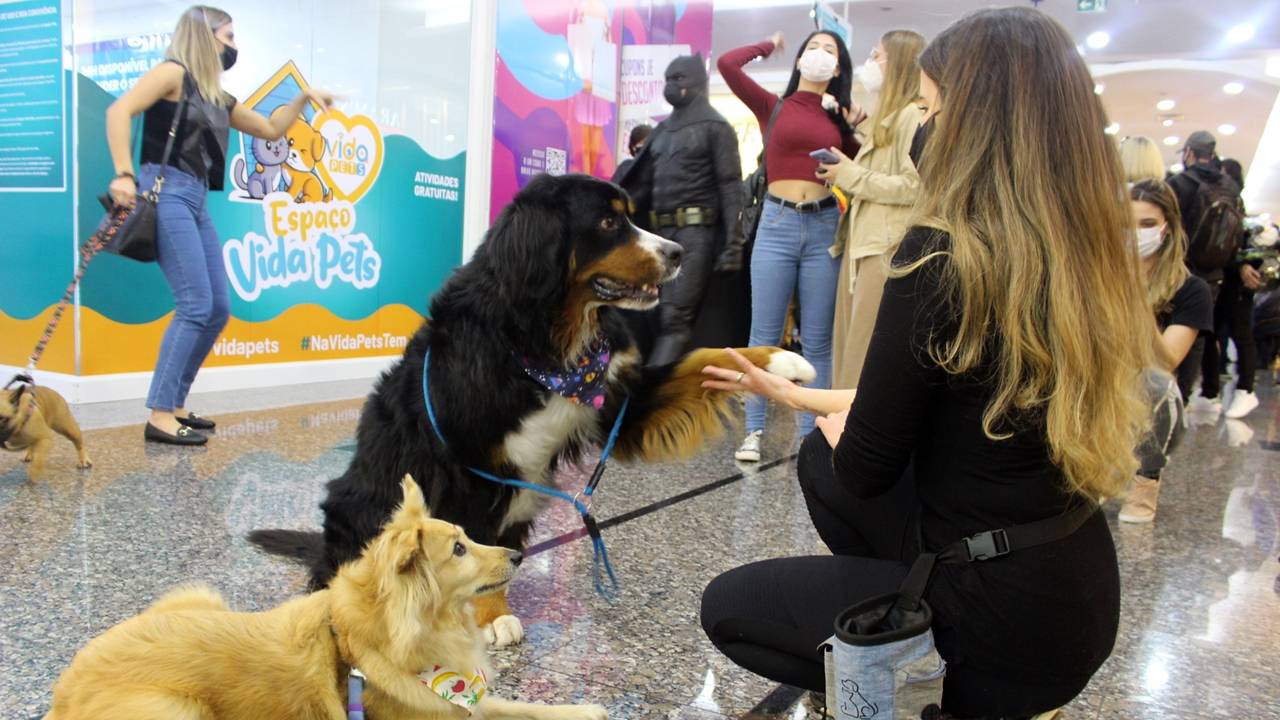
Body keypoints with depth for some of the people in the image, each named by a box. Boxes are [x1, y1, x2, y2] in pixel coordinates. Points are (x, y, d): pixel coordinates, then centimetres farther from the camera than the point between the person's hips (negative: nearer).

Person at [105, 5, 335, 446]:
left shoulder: (217, 97, 21)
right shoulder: (174, 72, -2)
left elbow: (269, 130, 33)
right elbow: (118, 111, -15)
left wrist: (303, 99, 25)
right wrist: (124, 174, -23)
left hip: (197, 201, 9)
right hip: (166, 193, -9)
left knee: (218, 309, 6)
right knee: (195, 305, -15)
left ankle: (173, 405, 15)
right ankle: (159, 417, -12)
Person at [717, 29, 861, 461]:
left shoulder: (839, 118, 12)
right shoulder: (773, 107, 6)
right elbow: (727, 64, -5)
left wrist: (855, 129, 3)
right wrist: (768, 46, 10)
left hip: (824, 228, 2)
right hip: (776, 224, -2)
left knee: (817, 341, 6)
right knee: (765, 337, 2)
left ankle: (811, 433, 15)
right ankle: (754, 430, 11)